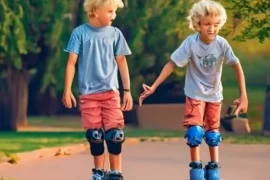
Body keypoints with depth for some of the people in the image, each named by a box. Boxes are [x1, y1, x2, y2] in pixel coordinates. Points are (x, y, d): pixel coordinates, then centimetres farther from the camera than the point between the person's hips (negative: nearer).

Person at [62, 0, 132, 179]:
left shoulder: (115, 33, 3)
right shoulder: (80, 32, -2)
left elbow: (121, 62, 9)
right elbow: (72, 62, -1)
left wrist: (127, 90, 7)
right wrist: (67, 90, -4)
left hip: (110, 91, 1)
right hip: (88, 93, -1)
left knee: (114, 133, -5)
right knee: (94, 135, 4)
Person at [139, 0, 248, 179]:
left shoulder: (221, 43, -19)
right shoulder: (191, 42, -23)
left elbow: (237, 66, -11)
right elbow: (172, 64, -21)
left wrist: (244, 95, -13)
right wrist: (154, 87, -27)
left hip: (214, 94, 2)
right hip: (195, 94, -2)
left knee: (213, 132, 11)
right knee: (195, 131, -14)